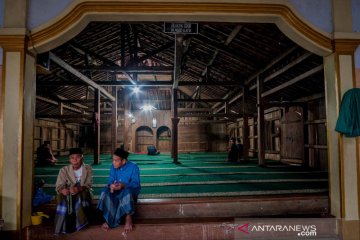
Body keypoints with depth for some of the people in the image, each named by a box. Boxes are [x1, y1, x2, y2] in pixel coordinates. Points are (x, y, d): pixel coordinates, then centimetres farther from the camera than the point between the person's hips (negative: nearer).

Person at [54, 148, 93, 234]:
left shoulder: (88, 169, -5)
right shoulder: (64, 170, -3)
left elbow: (88, 185, -14)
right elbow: (59, 186, -12)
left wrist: (79, 189, -36)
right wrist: (62, 190, -38)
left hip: (83, 193, -1)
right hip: (68, 194, 1)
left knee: (80, 195, -33)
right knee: (62, 197, -30)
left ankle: (80, 222, -19)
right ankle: (64, 226, -18)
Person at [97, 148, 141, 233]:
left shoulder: (133, 167, -13)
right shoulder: (113, 167, 2)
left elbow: (136, 184, -20)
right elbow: (110, 181, -3)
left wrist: (123, 185, -37)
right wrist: (111, 186, -29)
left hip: (130, 191, -4)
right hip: (116, 190, 4)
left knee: (126, 192, -39)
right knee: (105, 193, -26)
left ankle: (128, 218, -22)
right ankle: (108, 219, -19)